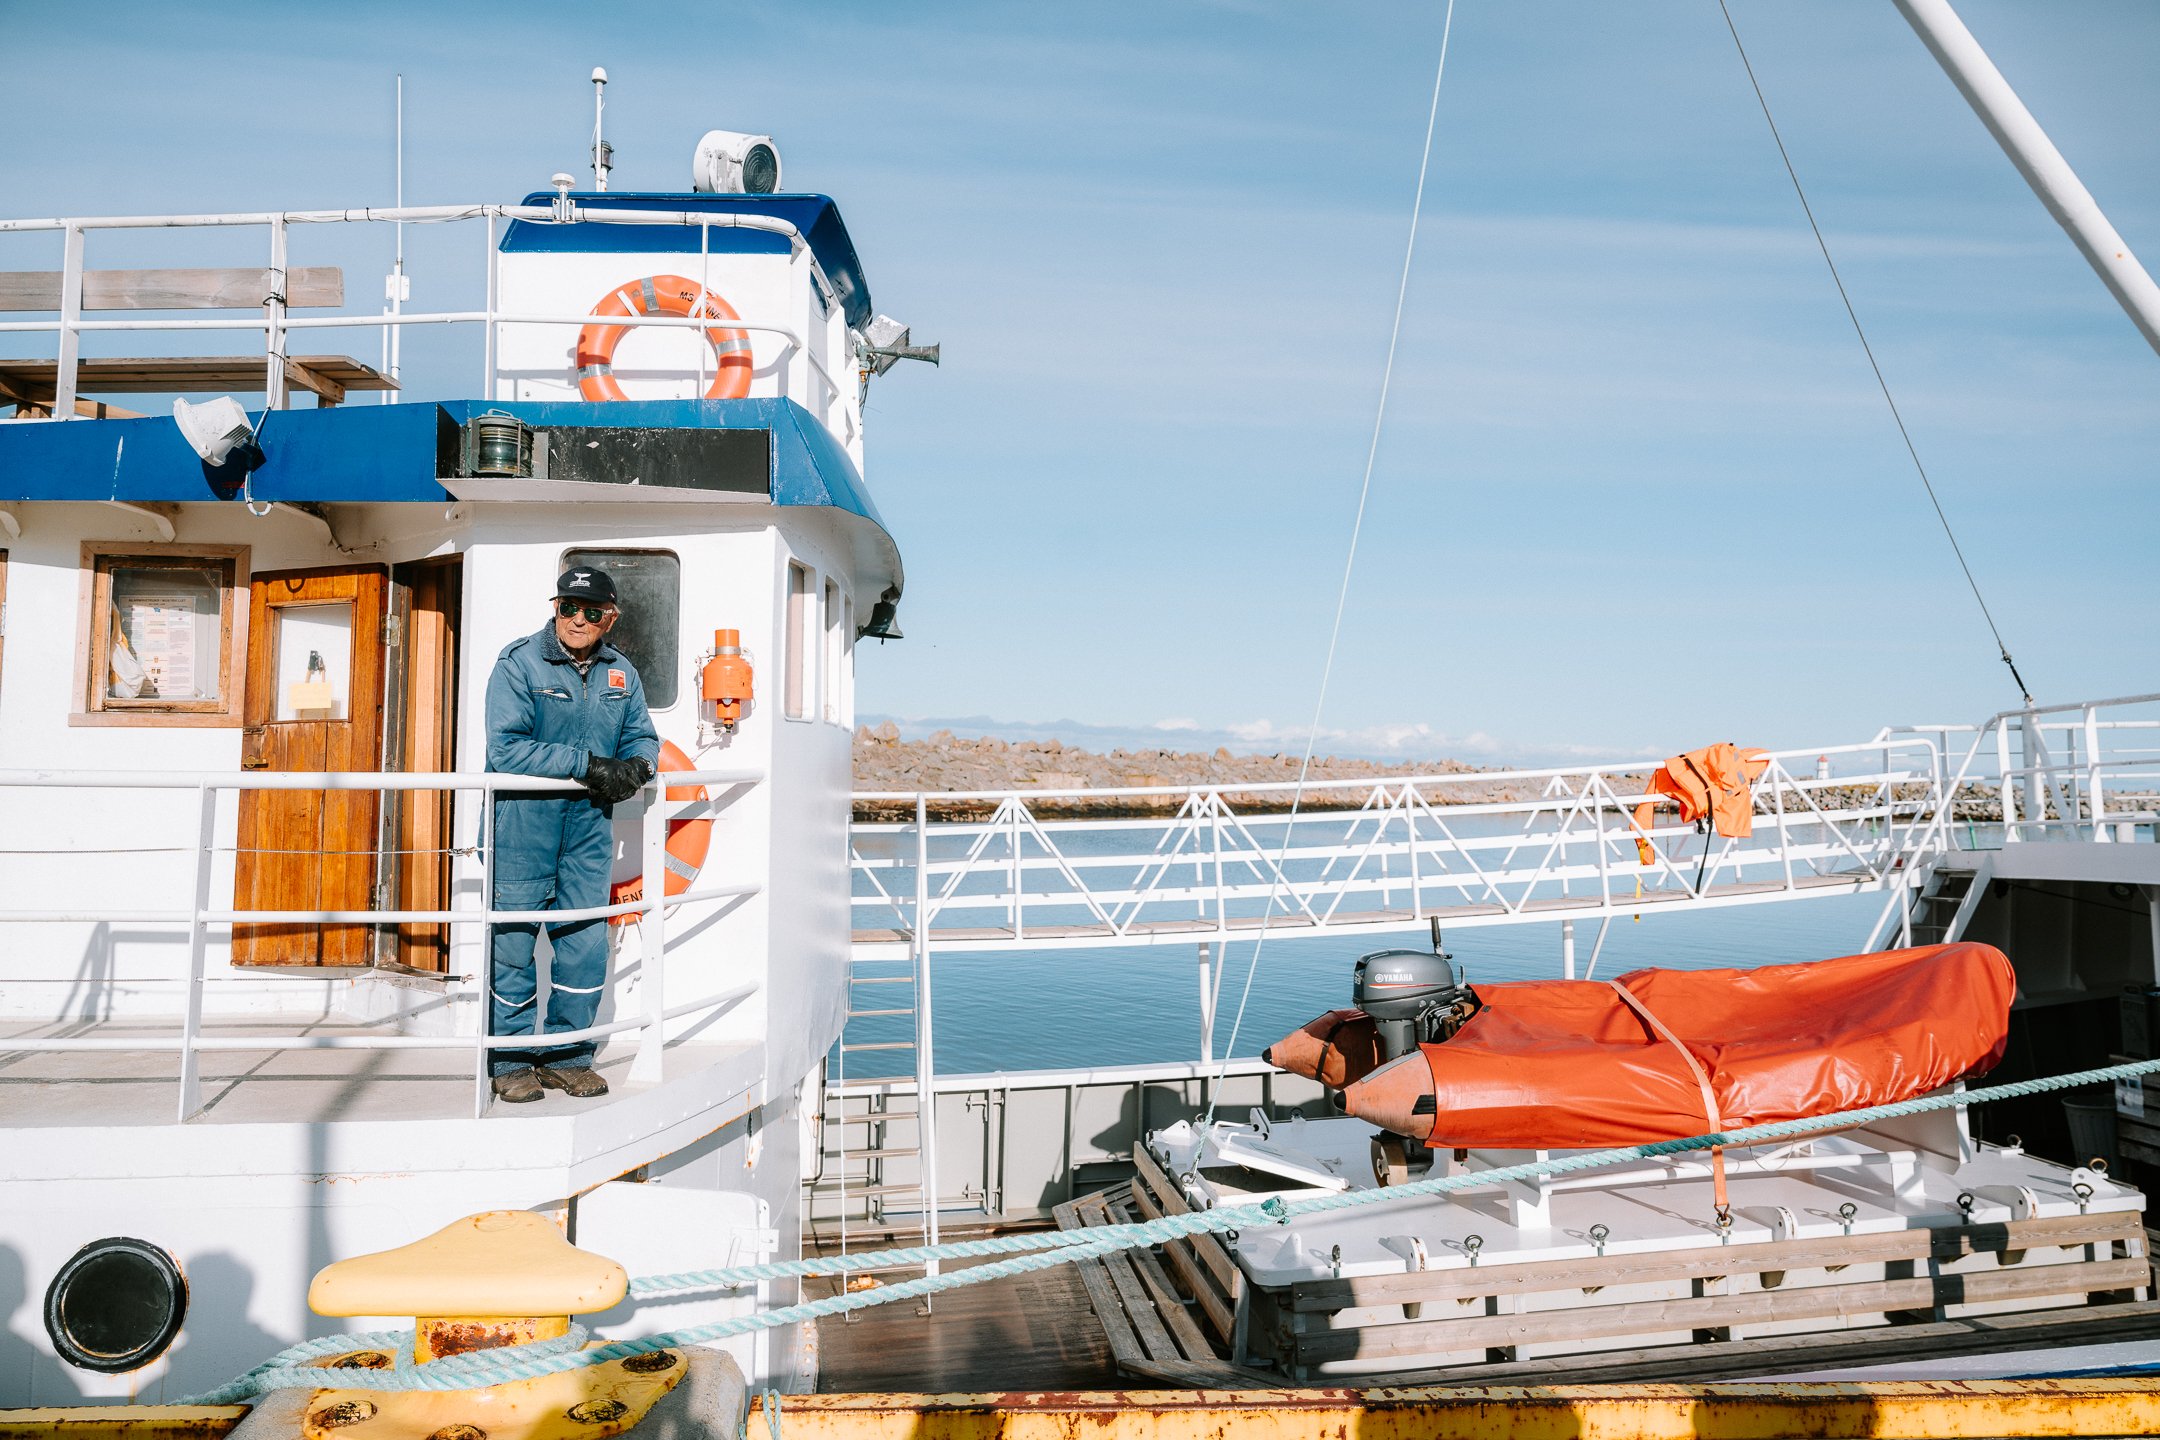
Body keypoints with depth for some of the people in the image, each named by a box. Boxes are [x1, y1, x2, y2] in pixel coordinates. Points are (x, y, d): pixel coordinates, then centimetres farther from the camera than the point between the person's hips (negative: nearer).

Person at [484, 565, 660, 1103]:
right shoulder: (518, 664, -8)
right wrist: (587, 764, -22)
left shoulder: (621, 674, 8)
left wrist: (635, 766, -12)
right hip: (521, 818, -4)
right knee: (513, 936, 1)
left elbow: (643, 737, 12)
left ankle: (567, 1054, 20)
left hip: (589, 819, 5)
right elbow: (507, 748, -17)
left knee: (586, 939, 6)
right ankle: (511, 1060, 16)